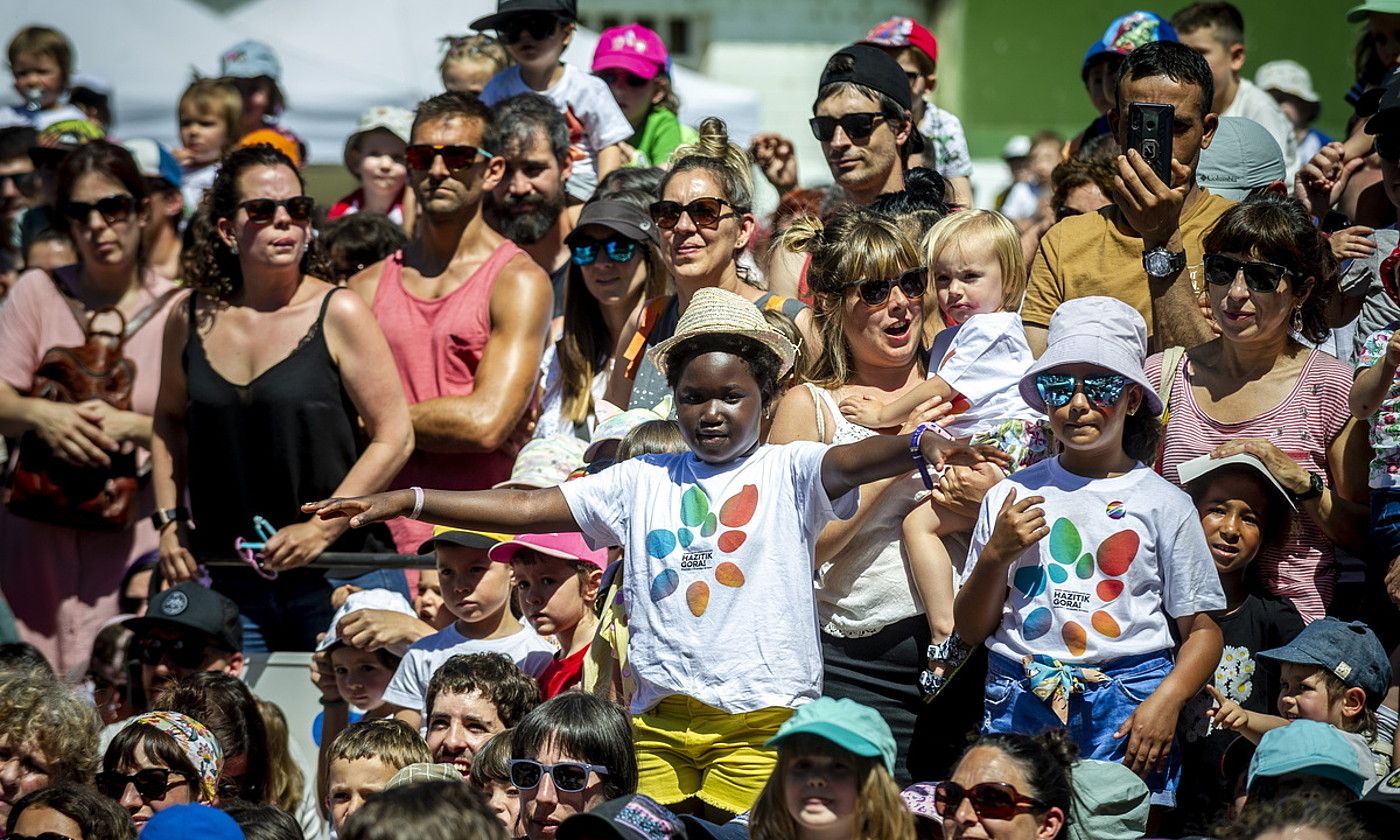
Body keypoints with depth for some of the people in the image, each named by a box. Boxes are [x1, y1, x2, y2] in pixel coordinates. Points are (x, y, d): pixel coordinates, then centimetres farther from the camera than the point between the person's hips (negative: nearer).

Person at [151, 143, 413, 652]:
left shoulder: (338, 314, -5)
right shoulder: (193, 317, 6)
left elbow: (394, 437, -6)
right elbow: (170, 420, 21)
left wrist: (322, 528, -12)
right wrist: (170, 523, 11)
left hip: (337, 573, -3)